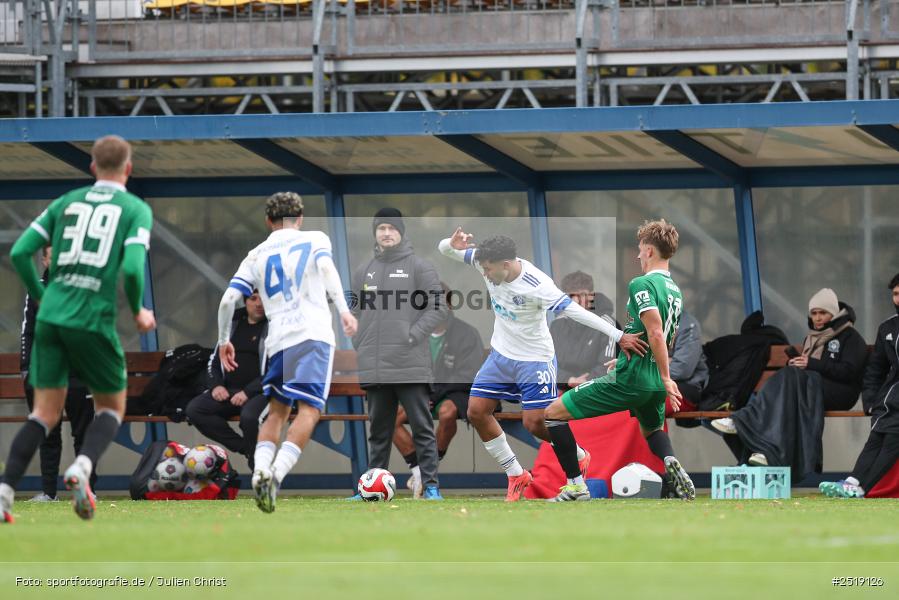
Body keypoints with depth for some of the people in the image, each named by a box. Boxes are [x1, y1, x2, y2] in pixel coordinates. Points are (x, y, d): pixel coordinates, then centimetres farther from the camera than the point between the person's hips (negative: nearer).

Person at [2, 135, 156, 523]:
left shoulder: (66, 203, 13)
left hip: (51, 317, 3)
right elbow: (132, 268, -12)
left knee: (46, 414, 9)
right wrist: (139, 312, 6)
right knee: (112, 408, 14)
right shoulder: (136, 209, 2)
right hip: (94, 322, -3)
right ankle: (82, 467, -15)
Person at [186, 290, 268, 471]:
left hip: (259, 393, -6)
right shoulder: (233, 325, 18)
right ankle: (245, 448, -14)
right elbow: (214, 360, 23)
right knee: (194, 410, -17)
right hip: (228, 391, 6)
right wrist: (216, 385, 2)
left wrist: (248, 392, -17)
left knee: (249, 415, -39)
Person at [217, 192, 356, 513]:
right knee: (309, 409, -10)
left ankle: (260, 471, -6)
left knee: (277, 411, 16)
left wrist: (224, 340, 23)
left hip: (278, 341, 3)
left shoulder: (256, 256, 19)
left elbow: (228, 299, 11)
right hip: (314, 334, -3)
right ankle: (277, 474, -29)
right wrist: (344, 310, -18)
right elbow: (326, 267, -8)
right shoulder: (315, 239, 13)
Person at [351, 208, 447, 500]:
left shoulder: (419, 267, 1)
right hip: (374, 366, 5)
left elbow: (437, 307, -3)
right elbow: (354, 310, 20)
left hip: (410, 364, -5)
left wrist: (413, 335, -11)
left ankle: (431, 485, -4)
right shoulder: (364, 271, 14)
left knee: (422, 427, -4)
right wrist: (359, 343, 6)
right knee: (378, 429, 10)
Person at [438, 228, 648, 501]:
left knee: (535, 423, -9)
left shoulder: (536, 286, -31)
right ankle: (516, 476, 14)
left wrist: (618, 336, -37)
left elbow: (575, 311, -34)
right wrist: (453, 244, -29)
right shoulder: (490, 263, -12)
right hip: (501, 354, 7)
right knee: (476, 411, 0)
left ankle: (580, 458, 21)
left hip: (534, 361, -7)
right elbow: (444, 249, -3)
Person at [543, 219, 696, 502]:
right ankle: (671, 463, 2)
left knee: (554, 413, 0)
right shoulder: (675, 291, 13)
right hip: (654, 383, 8)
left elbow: (656, 334, -23)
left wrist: (666, 378, -21)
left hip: (629, 380, -8)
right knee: (652, 429, 36)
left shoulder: (642, 284, -13)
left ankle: (576, 485, -3)